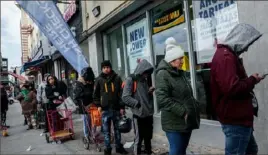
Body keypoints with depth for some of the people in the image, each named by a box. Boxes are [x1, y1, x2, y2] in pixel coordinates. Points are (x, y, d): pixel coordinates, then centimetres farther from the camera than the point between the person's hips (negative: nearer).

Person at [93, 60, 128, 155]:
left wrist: (122, 107, -2)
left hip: (116, 108, 0)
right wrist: (98, 105, -1)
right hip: (105, 109, 0)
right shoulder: (99, 80, 4)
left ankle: (119, 147, 26)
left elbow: (122, 93, 2)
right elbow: (95, 94, 9)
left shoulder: (117, 78, 2)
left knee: (117, 129, 12)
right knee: (106, 131, 7)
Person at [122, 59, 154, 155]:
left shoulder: (146, 80, 14)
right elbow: (125, 97, -16)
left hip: (148, 114, 6)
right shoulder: (131, 80, -8)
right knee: (139, 138, 5)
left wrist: (150, 92, 2)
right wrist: (138, 104, -17)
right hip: (139, 115, -6)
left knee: (148, 137, 17)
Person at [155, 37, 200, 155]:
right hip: (174, 122, -8)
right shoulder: (163, 74, -12)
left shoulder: (180, 73, 16)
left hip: (186, 121, 8)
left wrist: (195, 107, 10)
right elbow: (162, 99, -23)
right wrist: (182, 112, -22)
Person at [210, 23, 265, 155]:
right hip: (235, 119, -11)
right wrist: (252, 80, -16)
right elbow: (232, 88, -32)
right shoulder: (225, 57, -22)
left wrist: (250, 81, 4)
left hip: (238, 117, 11)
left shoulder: (227, 54, 13)